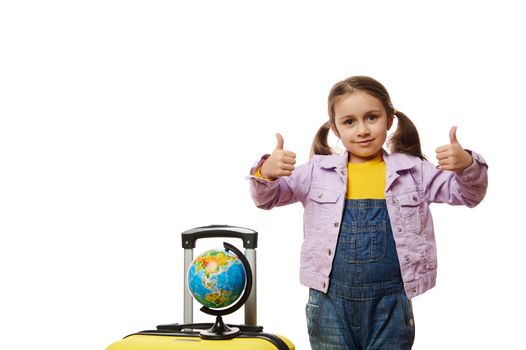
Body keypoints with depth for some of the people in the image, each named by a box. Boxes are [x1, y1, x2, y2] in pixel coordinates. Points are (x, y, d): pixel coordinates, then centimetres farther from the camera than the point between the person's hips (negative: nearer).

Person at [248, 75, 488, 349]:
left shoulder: (412, 171, 3)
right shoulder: (318, 171, 3)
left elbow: (468, 194, 5)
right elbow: (266, 198, 5)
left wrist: (467, 166, -18)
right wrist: (266, 173, -18)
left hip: (390, 300, 0)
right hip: (330, 299, 0)